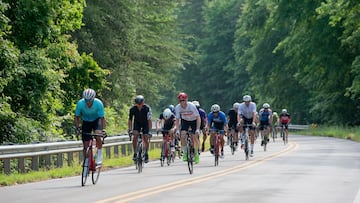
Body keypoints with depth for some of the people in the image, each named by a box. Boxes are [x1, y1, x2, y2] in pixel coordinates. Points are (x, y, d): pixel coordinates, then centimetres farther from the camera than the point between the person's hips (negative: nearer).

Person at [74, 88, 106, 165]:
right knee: (86, 145, -4)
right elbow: (76, 117, -17)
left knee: (98, 135, -29)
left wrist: (103, 129, -38)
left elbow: (102, 118, -25)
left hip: (96, 120, -1)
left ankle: (99, 156, -11)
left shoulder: (99, 103, -30)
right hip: (86, 122, 1)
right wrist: (77, 128, -31)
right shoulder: (80, 103, -28)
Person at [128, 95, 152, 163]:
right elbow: (130, 120, -19)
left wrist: (150, 130, -36)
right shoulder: (133, 109, -24)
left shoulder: (147, 108, -30)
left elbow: (149, 120, -29)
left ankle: (146, 154, 14)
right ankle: (135, 153, -12)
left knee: (145, 139, -8)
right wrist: (129, 129, -30)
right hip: (137, 123, 1)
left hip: (145, 123, -1)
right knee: (135, 136, -21)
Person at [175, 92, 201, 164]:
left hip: (194, 120, -2)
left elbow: (198, 118, -26)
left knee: (195, 137, -7)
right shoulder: (177, 107, -23)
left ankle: (196, 154, 11)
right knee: (182, 135, -19)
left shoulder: (192, 106, -31)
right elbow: (177, 119, -11)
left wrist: (197, 129, -33)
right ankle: (184, 153, -5)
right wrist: (177, 130, -22)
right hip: (185, 120, 2)